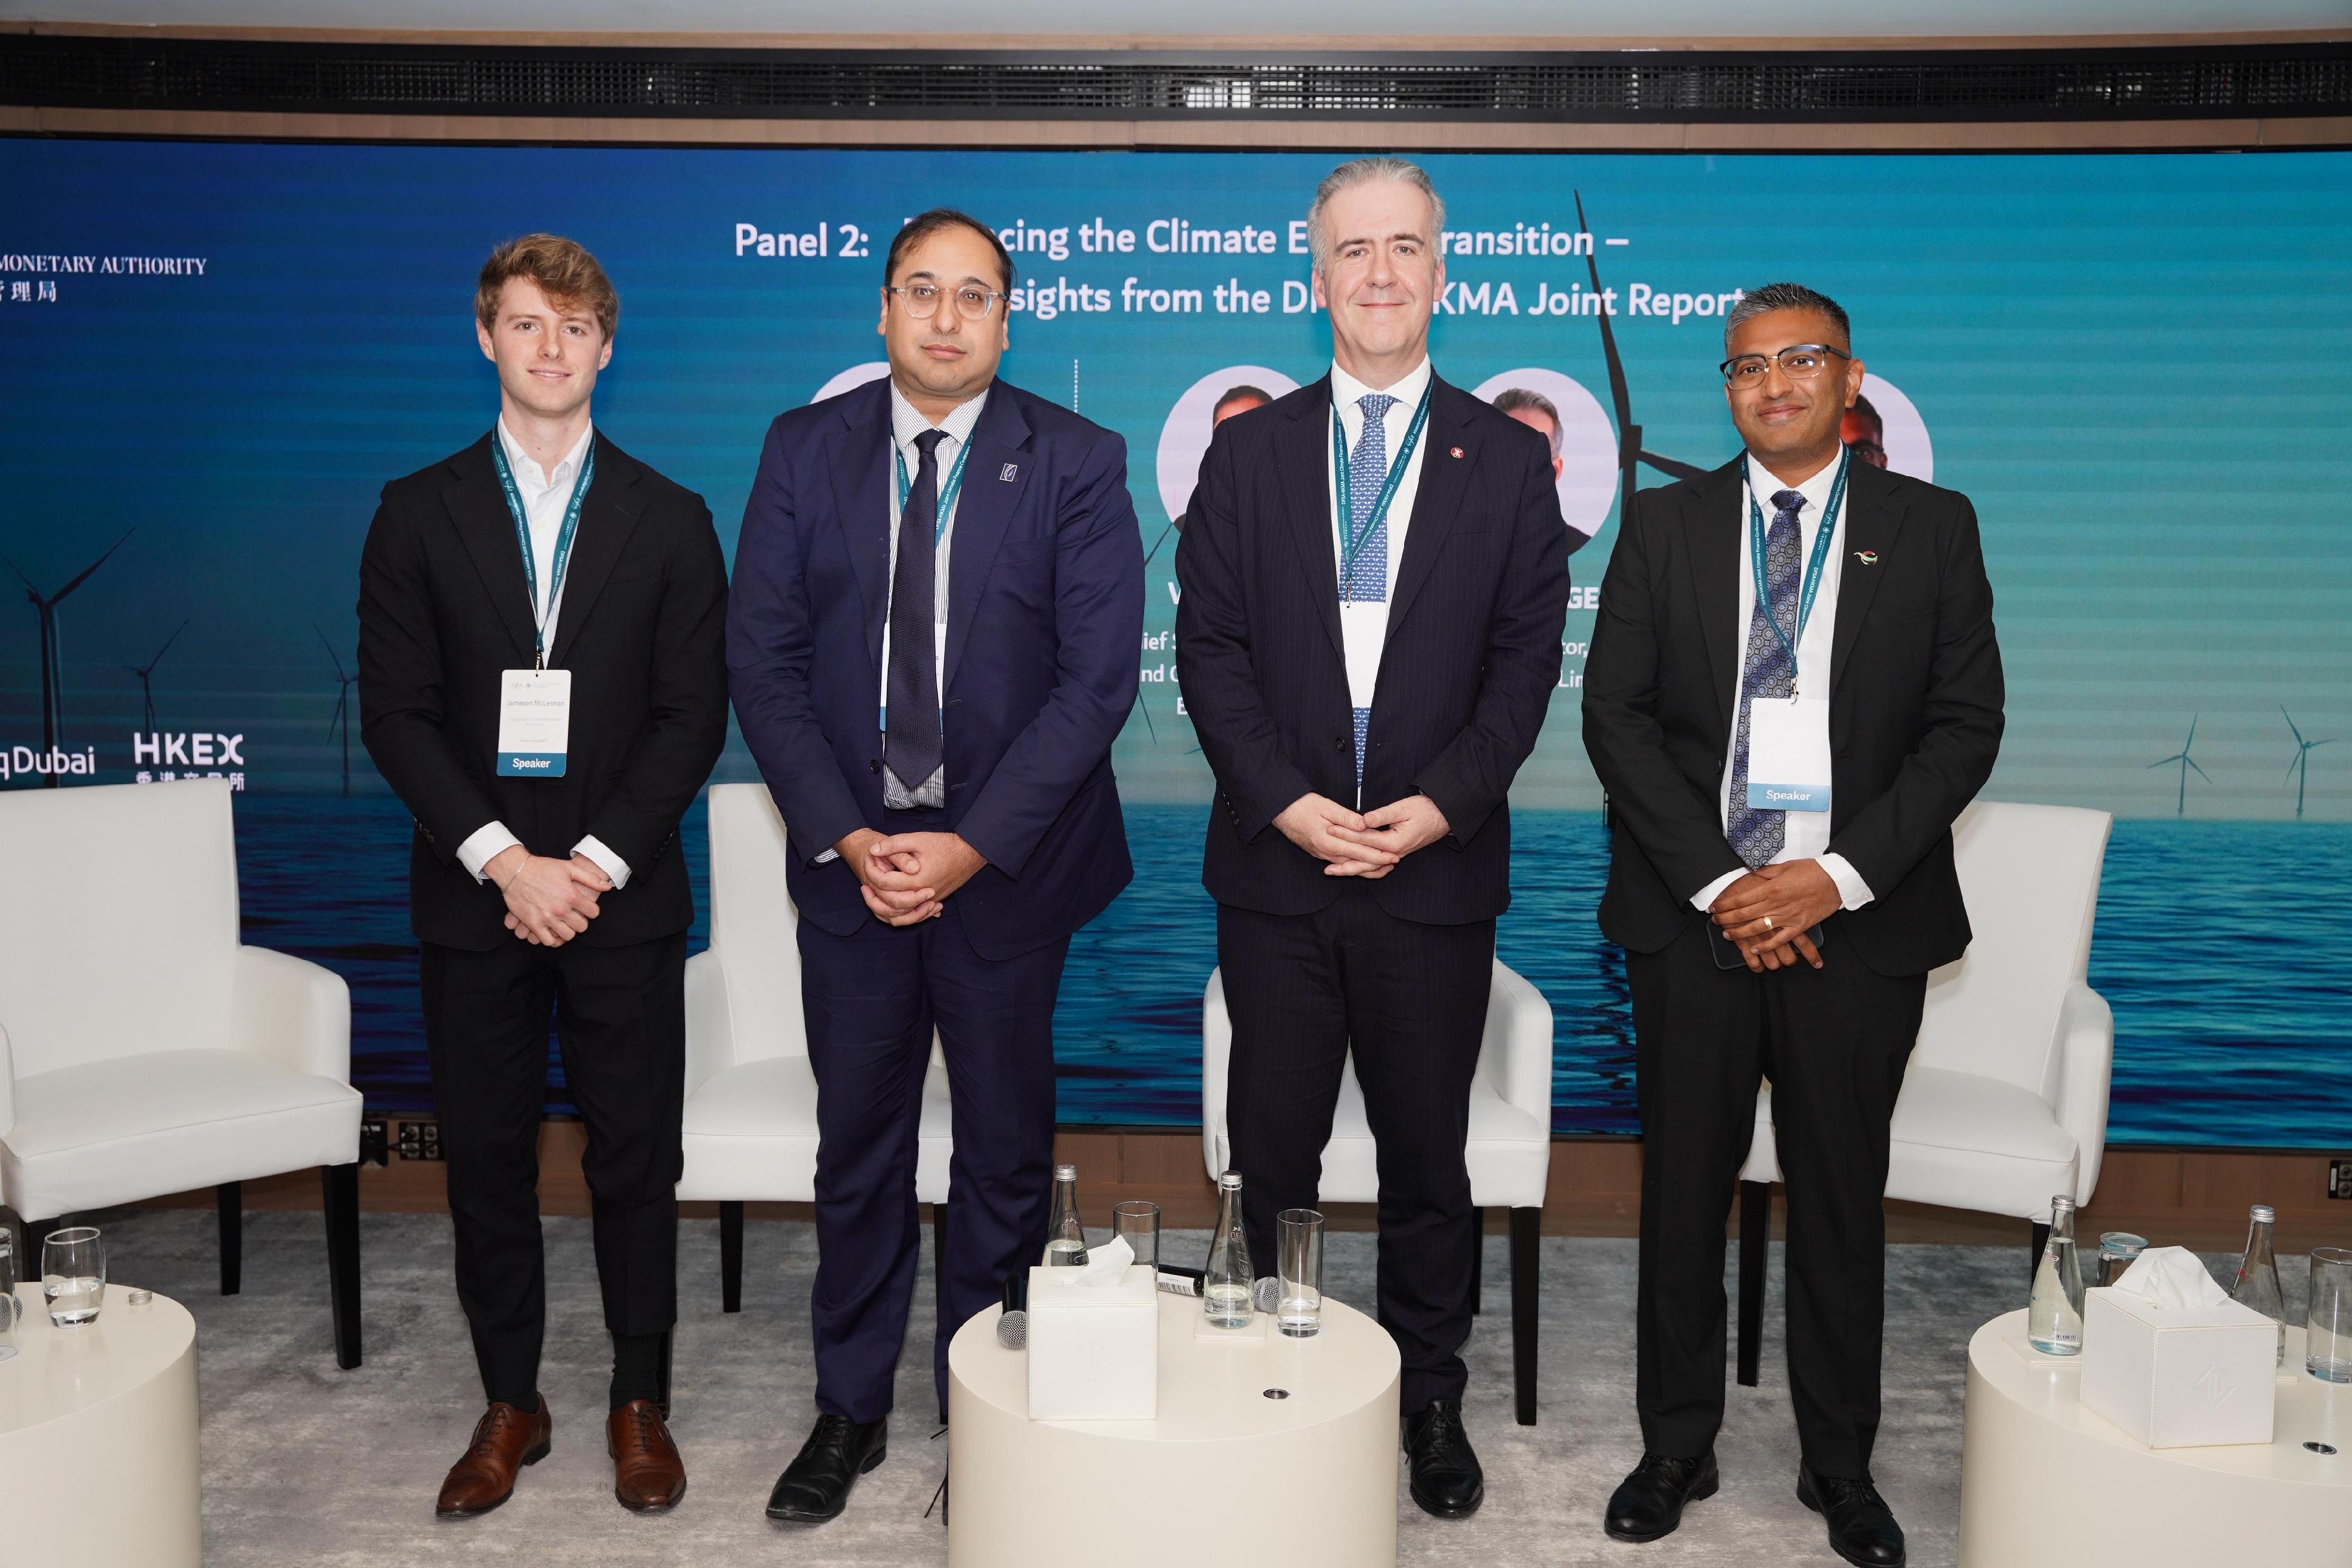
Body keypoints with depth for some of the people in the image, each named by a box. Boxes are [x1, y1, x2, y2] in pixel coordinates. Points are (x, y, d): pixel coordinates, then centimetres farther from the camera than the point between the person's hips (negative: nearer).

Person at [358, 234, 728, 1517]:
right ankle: (511, 1402, 25)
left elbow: (692, 716, -1)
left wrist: (594, 862, -12)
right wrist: (502, 859, -12)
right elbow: (395, 711, -1)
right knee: (486, 1159, 9)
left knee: (635, 1159, 5)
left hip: (625, 894, -1)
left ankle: (640, 1403, 21)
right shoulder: (418, 513, 6)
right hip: (473, 893, 1)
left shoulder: (670, 520, 5)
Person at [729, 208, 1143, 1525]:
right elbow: (764, 659, -1)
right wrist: (845, 837, -12)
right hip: (852, 858, 2)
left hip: (1006, 862, -1)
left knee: (1007, 1153, 10)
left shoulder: (1077, 463, -4)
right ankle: (852, 1410, 30)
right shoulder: (806, 449, 3)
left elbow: (1098, 675, -11)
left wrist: (973, 847, -17)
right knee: (859, 1149, 13)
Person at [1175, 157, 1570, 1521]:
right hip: (1275, 862, 1)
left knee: (1429, 1157, 11)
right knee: (1272, 1155, 8)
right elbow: (1210, 646, 1)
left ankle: (1431, 1399, 27)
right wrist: (1286, 801, -11)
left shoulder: (1507, 458, 6)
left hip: (1436, 869, 0)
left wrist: (1440, 804, -12)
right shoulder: (1250, 450, 7)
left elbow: (1528, 658, 1)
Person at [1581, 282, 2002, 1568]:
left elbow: (1965, 725, -1)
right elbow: (1616, 713, -1)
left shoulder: (1932, 527, 4)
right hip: (1696, 915, 1)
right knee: (1684, 1189, 9)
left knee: (1842, 1198, 10)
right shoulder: (1666, 522, 5)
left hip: (1859, 919, 0)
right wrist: (1716, 883, -10)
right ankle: (1677, 1448, 26)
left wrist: (1838, 876, -12)